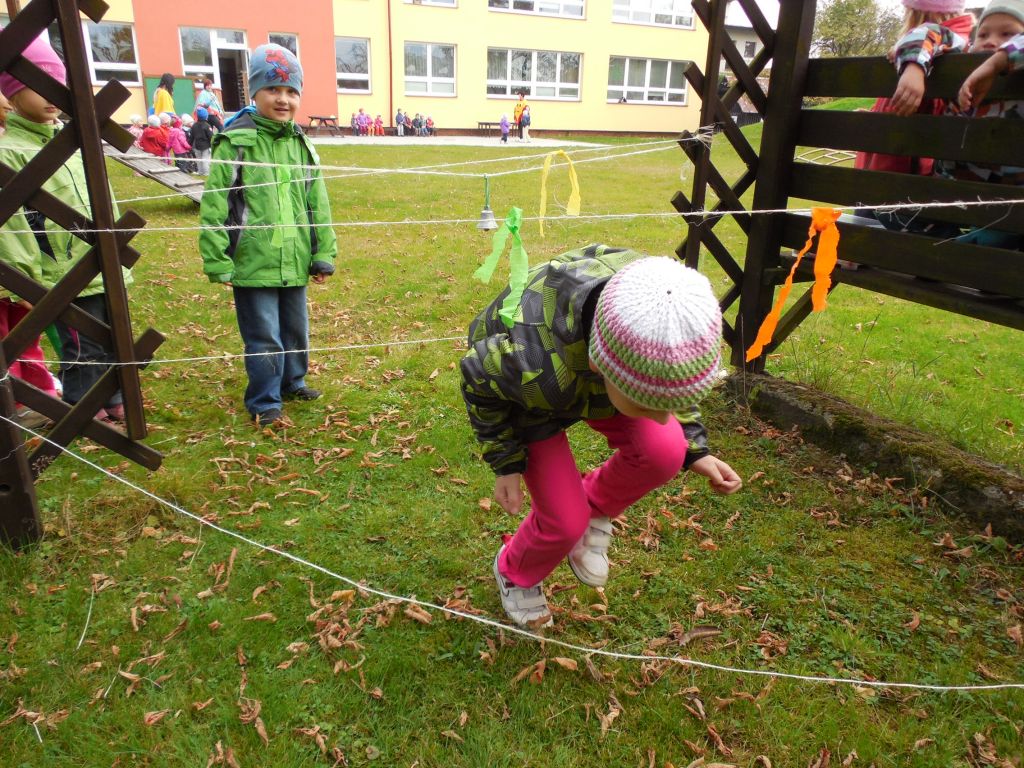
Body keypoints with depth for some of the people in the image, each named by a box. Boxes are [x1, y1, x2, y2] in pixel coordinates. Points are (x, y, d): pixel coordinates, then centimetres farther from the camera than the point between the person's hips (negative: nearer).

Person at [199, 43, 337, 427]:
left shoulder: (303, 147, 8)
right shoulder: (234, 143, -9)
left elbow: (318, 206, 11)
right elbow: (214, 207, -9)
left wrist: (323, 254, 8)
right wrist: (217, 262, -11)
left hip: (295, 263, 5)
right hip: (253, 263, -5)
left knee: (296, 329, 19)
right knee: (263, 337, 3)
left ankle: (292, 382, 41)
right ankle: (265, 402, 21)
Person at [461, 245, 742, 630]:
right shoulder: (537, 368, -46)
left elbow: (670, 383, -5)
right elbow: (479, 382, -21)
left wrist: (694, 449, -9)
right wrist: (506, 464, -15)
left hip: (594, 373, 4)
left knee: (664, 451, -22)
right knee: (566, 521, -8)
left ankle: (596, 511, 9)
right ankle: (514, 574, 28)